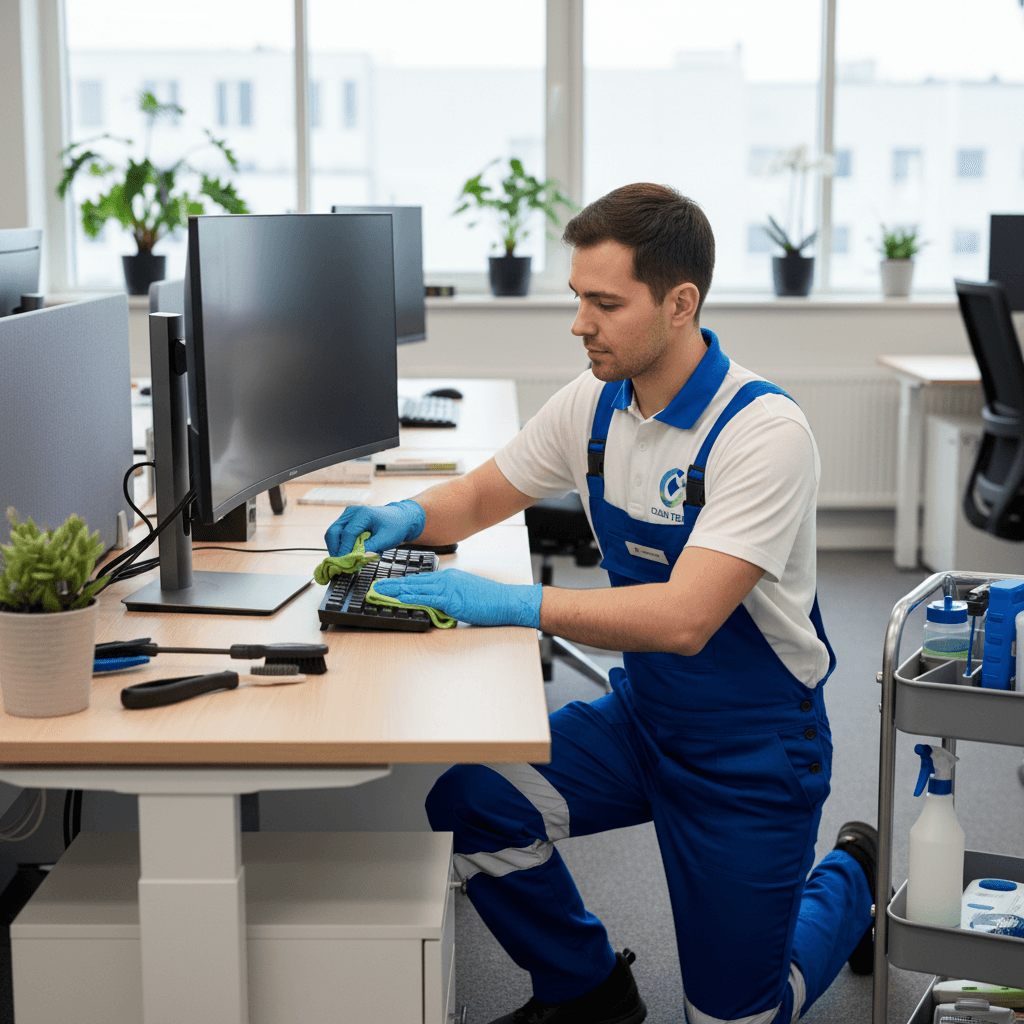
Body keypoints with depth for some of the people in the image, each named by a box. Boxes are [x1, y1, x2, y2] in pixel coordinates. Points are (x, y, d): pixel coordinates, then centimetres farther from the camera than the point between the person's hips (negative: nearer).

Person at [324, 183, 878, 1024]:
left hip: (754, 747, -5)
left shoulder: (764, 431, -25)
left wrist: (514, 604, -37)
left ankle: (850, 877, 34)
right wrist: (408, 517, -10)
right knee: (469, 802, -19)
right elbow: (483, 494, 12)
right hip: (639, 717, 6)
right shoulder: (595, 403, -4)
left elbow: (684, 618, -34)